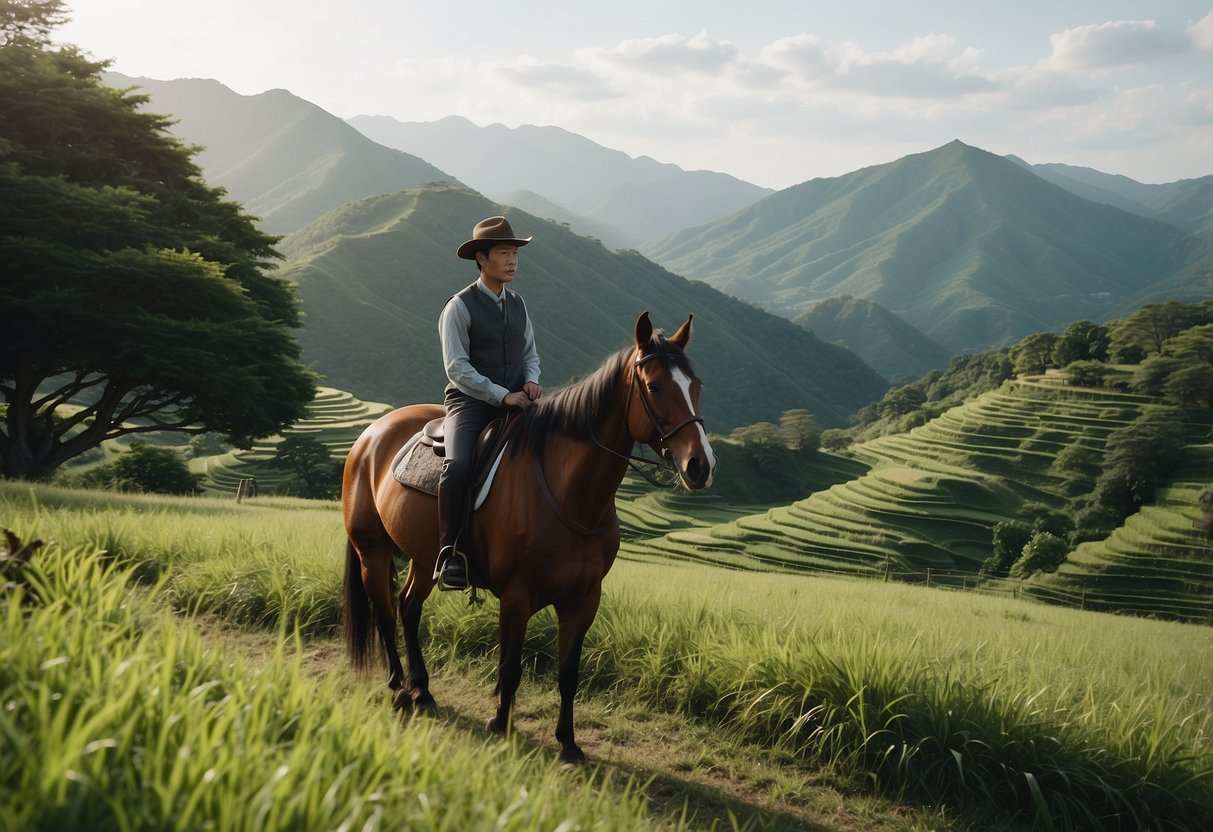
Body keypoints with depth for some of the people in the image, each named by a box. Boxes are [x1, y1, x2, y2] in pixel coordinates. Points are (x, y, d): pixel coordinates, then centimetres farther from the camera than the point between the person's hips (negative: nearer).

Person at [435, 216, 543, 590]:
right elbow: (457, 367, -12)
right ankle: (448, 553, -20)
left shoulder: (518, 305, 13)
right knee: (457, 467, -31)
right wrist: (502, 395, -18)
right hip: (470, 403, -6)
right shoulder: (459, 307, -6)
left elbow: (530, 352, 21)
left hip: (517, 402, 6)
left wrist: (532, 380, -2)